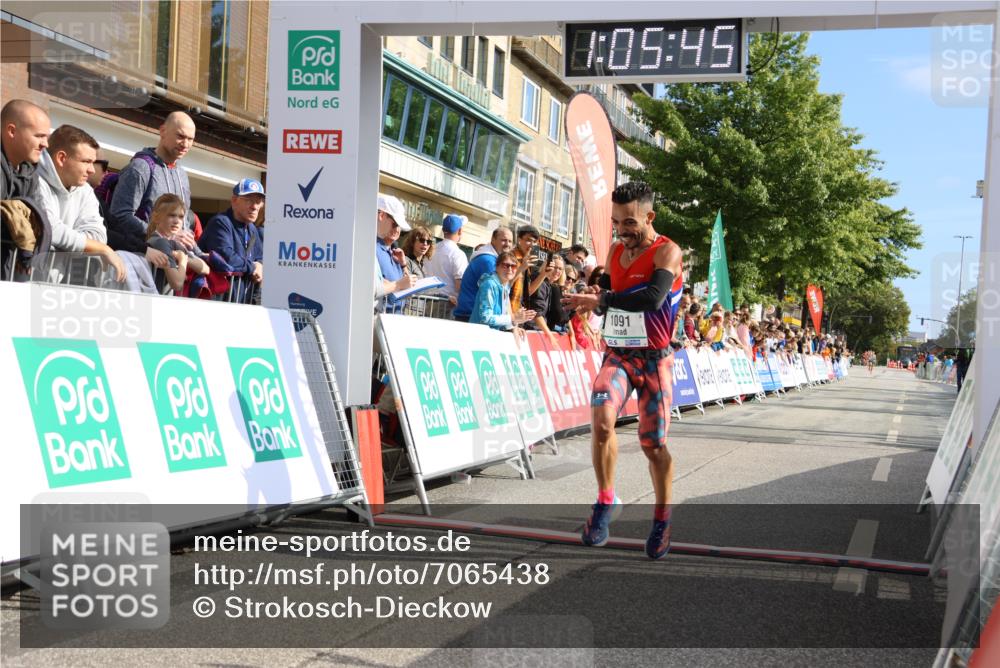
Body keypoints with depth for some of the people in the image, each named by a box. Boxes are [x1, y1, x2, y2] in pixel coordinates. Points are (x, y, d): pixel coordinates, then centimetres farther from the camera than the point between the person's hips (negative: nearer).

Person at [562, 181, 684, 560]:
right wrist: (595, 298, 2)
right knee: (601, 420, -23)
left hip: (653, 359, -4)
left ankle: (662, 520, 21)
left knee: (653, 445, 1)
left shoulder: (667, 252, -11)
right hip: (617, 354, 4)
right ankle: (605, 501, -5)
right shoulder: (615, 250, 9)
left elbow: (653, 297, -29)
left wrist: (602, 300, -23)